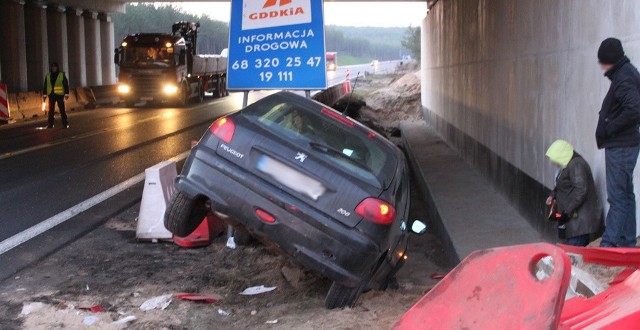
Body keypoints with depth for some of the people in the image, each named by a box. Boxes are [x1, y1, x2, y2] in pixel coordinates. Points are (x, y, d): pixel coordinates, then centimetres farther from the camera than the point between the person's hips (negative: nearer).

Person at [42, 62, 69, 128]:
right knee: (51, 110, 4)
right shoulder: (48, 75, 9)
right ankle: (50, 124, 9)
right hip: (51, 95, 3)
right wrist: (44, 95, 8)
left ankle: (65, 124, 0)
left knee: (62, 109, -3)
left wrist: (66, 94, -4)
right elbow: (45, 85, 12)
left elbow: (66, 85, 1)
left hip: (59, 95, -3)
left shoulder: (62, 75, 0)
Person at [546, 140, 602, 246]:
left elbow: (581, 190, -24)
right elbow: (565, 188, 28)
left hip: (579, 218, -11)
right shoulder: (569, 165, 16)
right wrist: (553, 196, 10)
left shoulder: (576, 165, -17)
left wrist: (567, 212, -23)